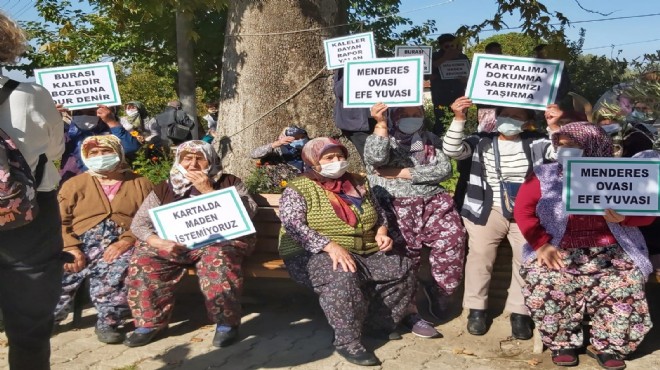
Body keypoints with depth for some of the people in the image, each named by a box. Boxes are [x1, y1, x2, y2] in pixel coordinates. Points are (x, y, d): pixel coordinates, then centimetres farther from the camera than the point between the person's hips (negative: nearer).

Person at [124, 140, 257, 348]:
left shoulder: (229, 182, 10)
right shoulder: (165, 189, 15)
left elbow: (248, 212, -6)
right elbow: (139, 223, 9)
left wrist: (209, 191, -10)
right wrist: (159, 242, -14)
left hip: (221, 240, -3)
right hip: (176, 244, 3)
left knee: (217, 258, -37)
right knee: (143, 260, -23)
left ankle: (227, 322, -23)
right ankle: (151, 322, -8)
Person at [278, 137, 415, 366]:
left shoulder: (358, 183, 14)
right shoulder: (298, 189, -6)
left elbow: (378, 212, 25)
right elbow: (293, 226, -20)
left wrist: (382, 232, 3)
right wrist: (330, 246, -31)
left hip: (366, 253, 7)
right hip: (313, 255, -6)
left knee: (402, 269, -10)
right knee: (343, 276, -38)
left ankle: (380, 322, 6)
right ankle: (348, 341, -25)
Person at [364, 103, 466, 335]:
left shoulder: (431, 140, 19)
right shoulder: (384, 138, 12)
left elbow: (444, 169, 1)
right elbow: (375, 158, -12)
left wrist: (404, 173, -6)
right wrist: (380, 123, -18)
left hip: (432, 202, 3)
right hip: (395, 205, -2)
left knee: (452, 237, -19)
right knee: (403, 253, -18)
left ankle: (438, 288, 3)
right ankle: (410, 312, -9)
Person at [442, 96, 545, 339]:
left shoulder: (535, 142, 7)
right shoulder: (482, 141, 4)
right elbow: (452, 150, -10)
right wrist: (458, 119, -21)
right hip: (488, 210, -1)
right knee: (480, 254, -10)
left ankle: (519, 312, 8)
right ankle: (476, 308, 6)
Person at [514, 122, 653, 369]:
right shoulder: (545, 176, 6)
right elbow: (523, 210, -1)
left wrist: (623, 217, -17)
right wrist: (542, 244, -13)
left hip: (610, 251, 1)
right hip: (560, 251, 0)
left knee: (626, 284, -25)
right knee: (544, 283, -27)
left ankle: (607, 346, -1)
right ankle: (563, 342, -2)